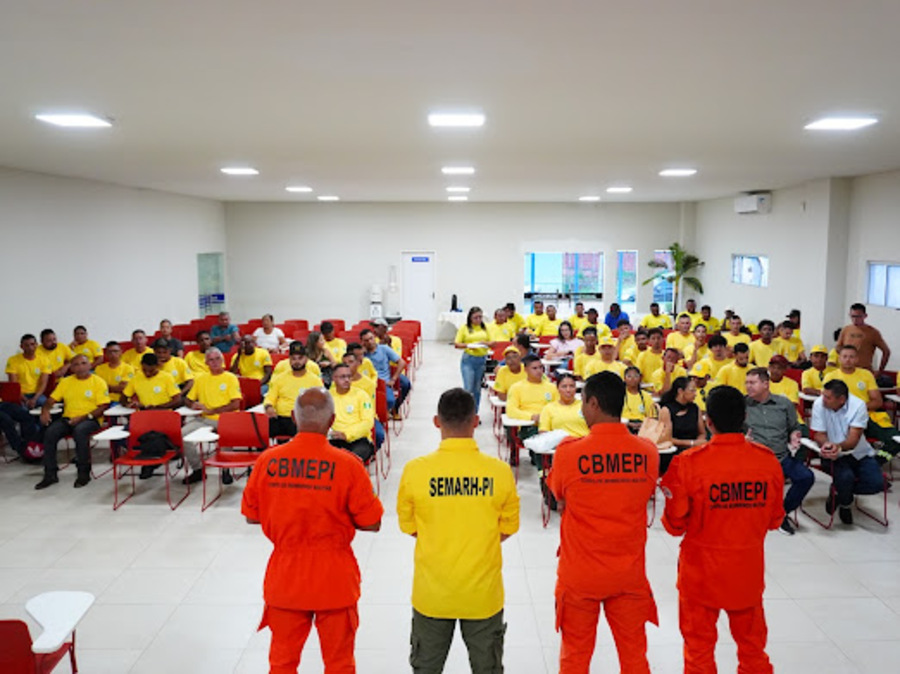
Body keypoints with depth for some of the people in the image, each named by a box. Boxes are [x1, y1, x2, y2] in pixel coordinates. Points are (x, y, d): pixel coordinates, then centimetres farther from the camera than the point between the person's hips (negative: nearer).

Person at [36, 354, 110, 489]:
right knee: (50, 432, -24)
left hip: (90, 419, -4)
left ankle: (84, 473, -21)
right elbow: (51, 400, 15)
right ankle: (50, 474, -13)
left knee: (79, 431, -36)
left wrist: (83, 417, -18)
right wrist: (45, 411, -8)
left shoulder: (98, 382, 1)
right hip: (68, 418, 5)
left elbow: (103, 407, -7)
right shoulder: (66, 382, 15)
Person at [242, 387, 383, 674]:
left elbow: (251, 515, 2)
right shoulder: (347, 464, -17)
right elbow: (371, 523, -10)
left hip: (284, 576, 2)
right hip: (334, 578, -2)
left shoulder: (267, 460, -10)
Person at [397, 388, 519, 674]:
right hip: (483, 593, 0)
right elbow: (507, 528, -1)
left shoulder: (415, 470, -15)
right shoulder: (500, 471, -14)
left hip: (431, 592, 0)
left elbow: (408, 526, -1)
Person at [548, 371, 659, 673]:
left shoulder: (569, 452, -17)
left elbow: (558, 498, -1)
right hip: (629, 574, 2)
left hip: (579, 575, -2)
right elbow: (645, 494, 6)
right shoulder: (648, 452, -9)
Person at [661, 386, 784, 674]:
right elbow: (774, 520, 3)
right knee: (752, 645, 22)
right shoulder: (768, 460, -10)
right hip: (749, 569, 3)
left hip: (701, 571, -3)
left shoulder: (688, 462, -20)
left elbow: (675, 524, -11)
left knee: (699, 649, 15)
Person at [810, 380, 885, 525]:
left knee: (877, 483, -19)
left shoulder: (858, 405, -16)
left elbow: (853, 439, -23)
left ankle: (839, 492, 10)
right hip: (833, 455, -2)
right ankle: (845, 504, 5)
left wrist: (839, 447, -45)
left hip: (859, 453, 2)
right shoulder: (819, 404, -14)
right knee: (845, 477, -31)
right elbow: (819, 434, -10)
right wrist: (826, 445, -34)